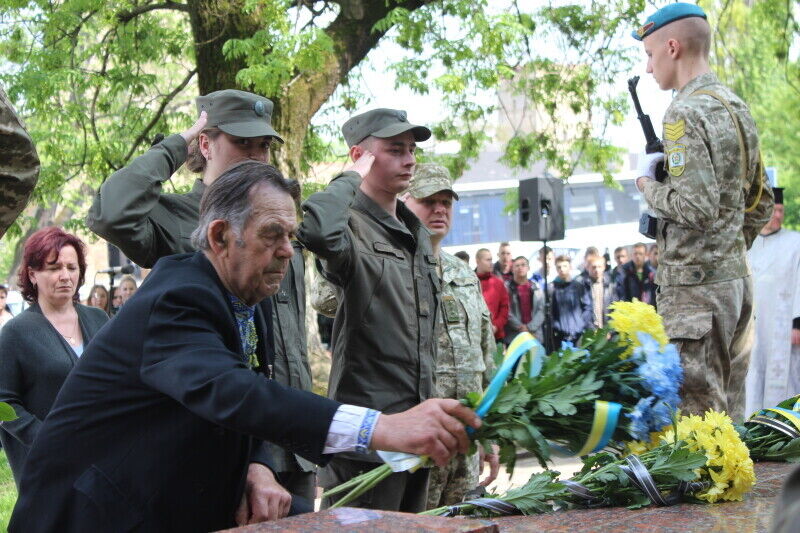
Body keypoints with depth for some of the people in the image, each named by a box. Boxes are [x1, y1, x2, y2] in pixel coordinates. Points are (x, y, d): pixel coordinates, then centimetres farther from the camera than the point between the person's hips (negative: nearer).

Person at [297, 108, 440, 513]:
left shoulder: (418, 236, 16)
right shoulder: (352, 226, -11)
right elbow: (318, 230, -38)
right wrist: (351, 178, -19)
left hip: (416, 423, 9)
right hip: (367, 426, -9)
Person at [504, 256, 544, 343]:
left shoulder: (536, 287, 12)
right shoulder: (507, 287, 3)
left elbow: (541, 310, 4)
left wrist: (530, 327, -10)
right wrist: (520, 327, -13)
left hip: (535, 336, 3)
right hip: (513, 337, -3)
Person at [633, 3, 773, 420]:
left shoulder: (686, 112, -13)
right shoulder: (737, 108, 14)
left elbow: (696, 205, -22)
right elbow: (761, 201, 20)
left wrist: (647, 185, -5)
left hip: (696, 288, -9)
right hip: (738, 278, 9)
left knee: (696, 417, -6)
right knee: (730, 412, 14)